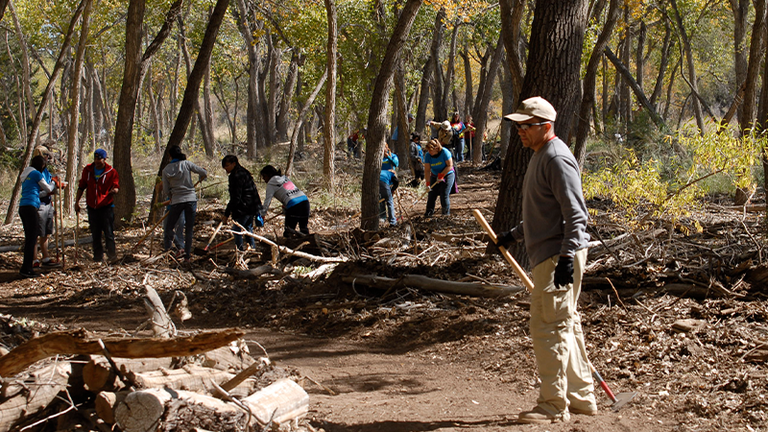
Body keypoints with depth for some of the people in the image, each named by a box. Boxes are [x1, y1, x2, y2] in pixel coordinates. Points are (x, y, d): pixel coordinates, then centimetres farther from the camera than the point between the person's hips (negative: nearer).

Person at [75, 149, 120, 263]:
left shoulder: (111, 172, -3)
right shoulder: (88, 170, 6)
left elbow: (116, 186, 2)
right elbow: (81, 186, 15)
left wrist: (114, 190, -23)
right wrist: (77, 201, 12)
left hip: (106, 206, -3)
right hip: (92, 207, 3)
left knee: (108, 232, -7)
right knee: (95, 234, 7)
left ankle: (112, 255, 1)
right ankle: (98, 256, 15)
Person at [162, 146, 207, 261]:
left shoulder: (166, 170, 1)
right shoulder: (186, 164, -2)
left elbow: (166, 190, 5)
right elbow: (204, 173, -1)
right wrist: (201, 178, 22)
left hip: (176, 201, 0)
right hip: (191, 199, 0)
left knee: (169, 227, 14)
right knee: (189, 229, 7)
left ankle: (167, 249, 4)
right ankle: (187, 255, 7)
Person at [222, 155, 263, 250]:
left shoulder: (237, 176, -18)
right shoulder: (245, 173, 13)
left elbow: (236, 197, -20)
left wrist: (227, 213, -15)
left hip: (243, 209, -10)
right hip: (252, 207, 10)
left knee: (236, 229, -1)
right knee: (248, 228, 22)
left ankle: (239, 250, 1)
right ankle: (253, 248, 29)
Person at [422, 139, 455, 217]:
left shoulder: (444, 152, -22)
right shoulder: (428, 155, -12)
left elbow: (450, 166, -19)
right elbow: (427, 170, -12)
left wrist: (441, 175, -21)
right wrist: (428, 183, -19)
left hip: (447, 175, -4)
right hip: (434, 176, 4)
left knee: (444, 195, -11)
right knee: (431, 193, -5)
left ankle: (446, 212, 1)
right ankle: (429, 211, 4)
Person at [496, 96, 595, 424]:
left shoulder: (557, 158, -15)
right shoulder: (539, 155, 18)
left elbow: (576, 213, -21)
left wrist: (567, 256, -27)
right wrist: (514, 235, 29)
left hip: (558, 256, -11)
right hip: (548, 254, 11)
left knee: (548, 326, -7)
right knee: (566, 326, 15)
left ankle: (554, 406, -1)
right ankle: (581, 397, 24)